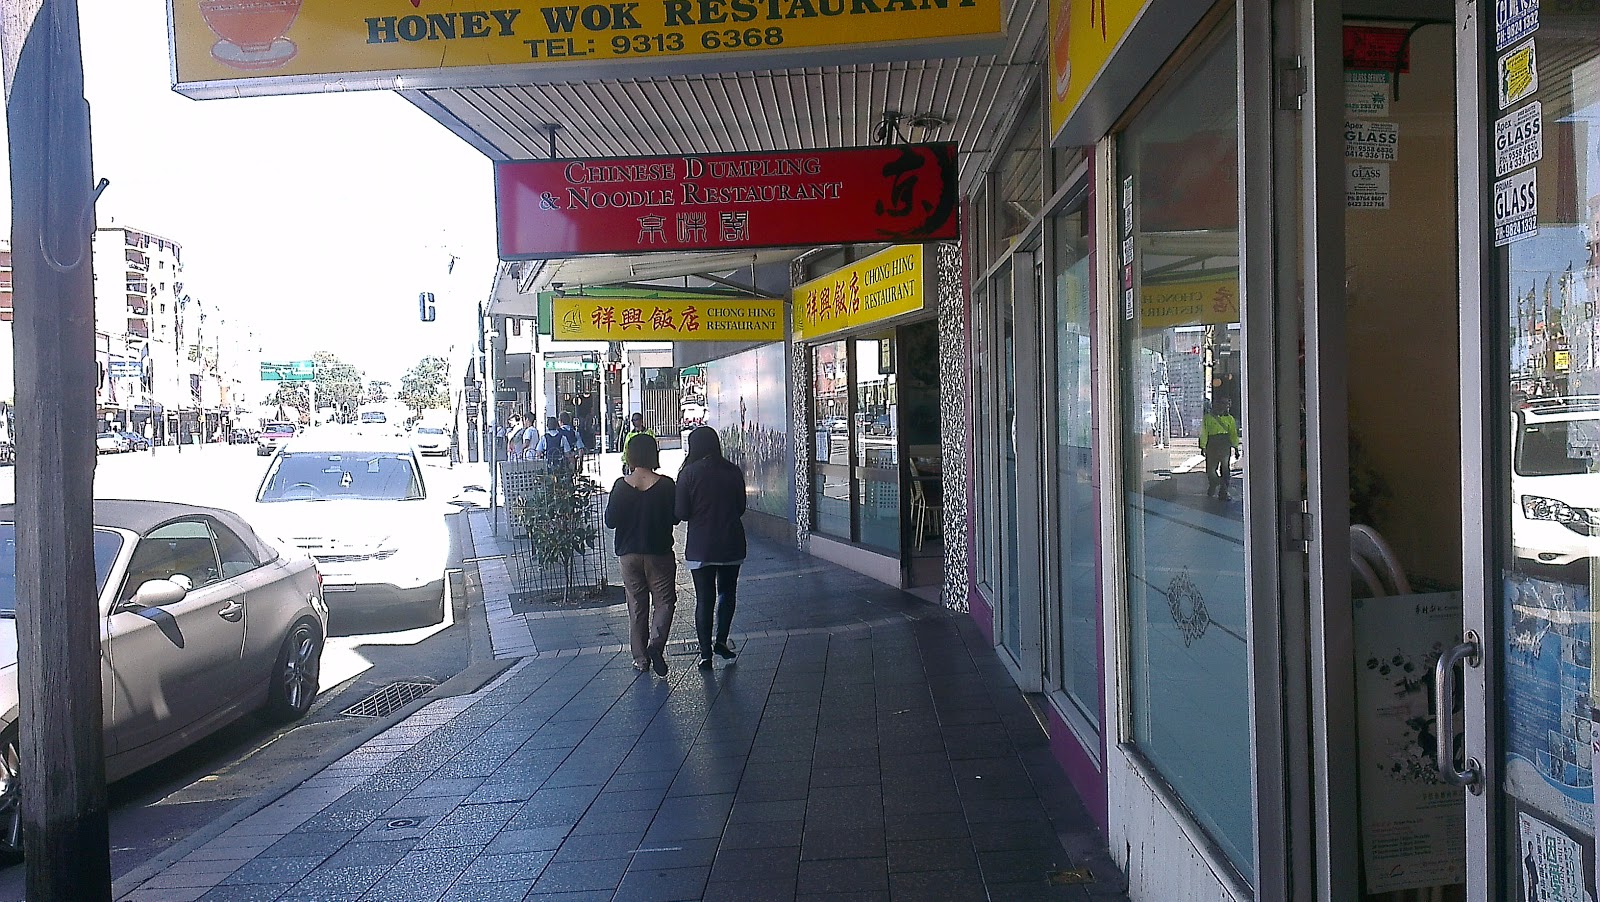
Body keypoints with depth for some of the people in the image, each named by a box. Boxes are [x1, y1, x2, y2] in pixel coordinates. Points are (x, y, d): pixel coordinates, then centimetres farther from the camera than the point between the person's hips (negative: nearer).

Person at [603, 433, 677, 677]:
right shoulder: (665, 485, -12)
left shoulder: (621, 485, -7)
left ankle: (640, 658, 15)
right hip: (659, 553, -2)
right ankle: (656, 643, -13)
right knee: (664, 600, 9)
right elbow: (675, 517, -7)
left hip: (629, 554, 2)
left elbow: (610, 521, -4)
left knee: (637, 605, 11)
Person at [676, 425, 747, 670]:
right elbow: (741, 507, 6)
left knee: (704, 598, 6)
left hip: (700, 546, -2)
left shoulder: (688, 473, -11)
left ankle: (706, 654, 6)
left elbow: (682, 514, -9)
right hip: (731, 542, 2)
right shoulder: (733, 471, -2)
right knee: (727, 591, 21)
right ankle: (721, 640, 17)